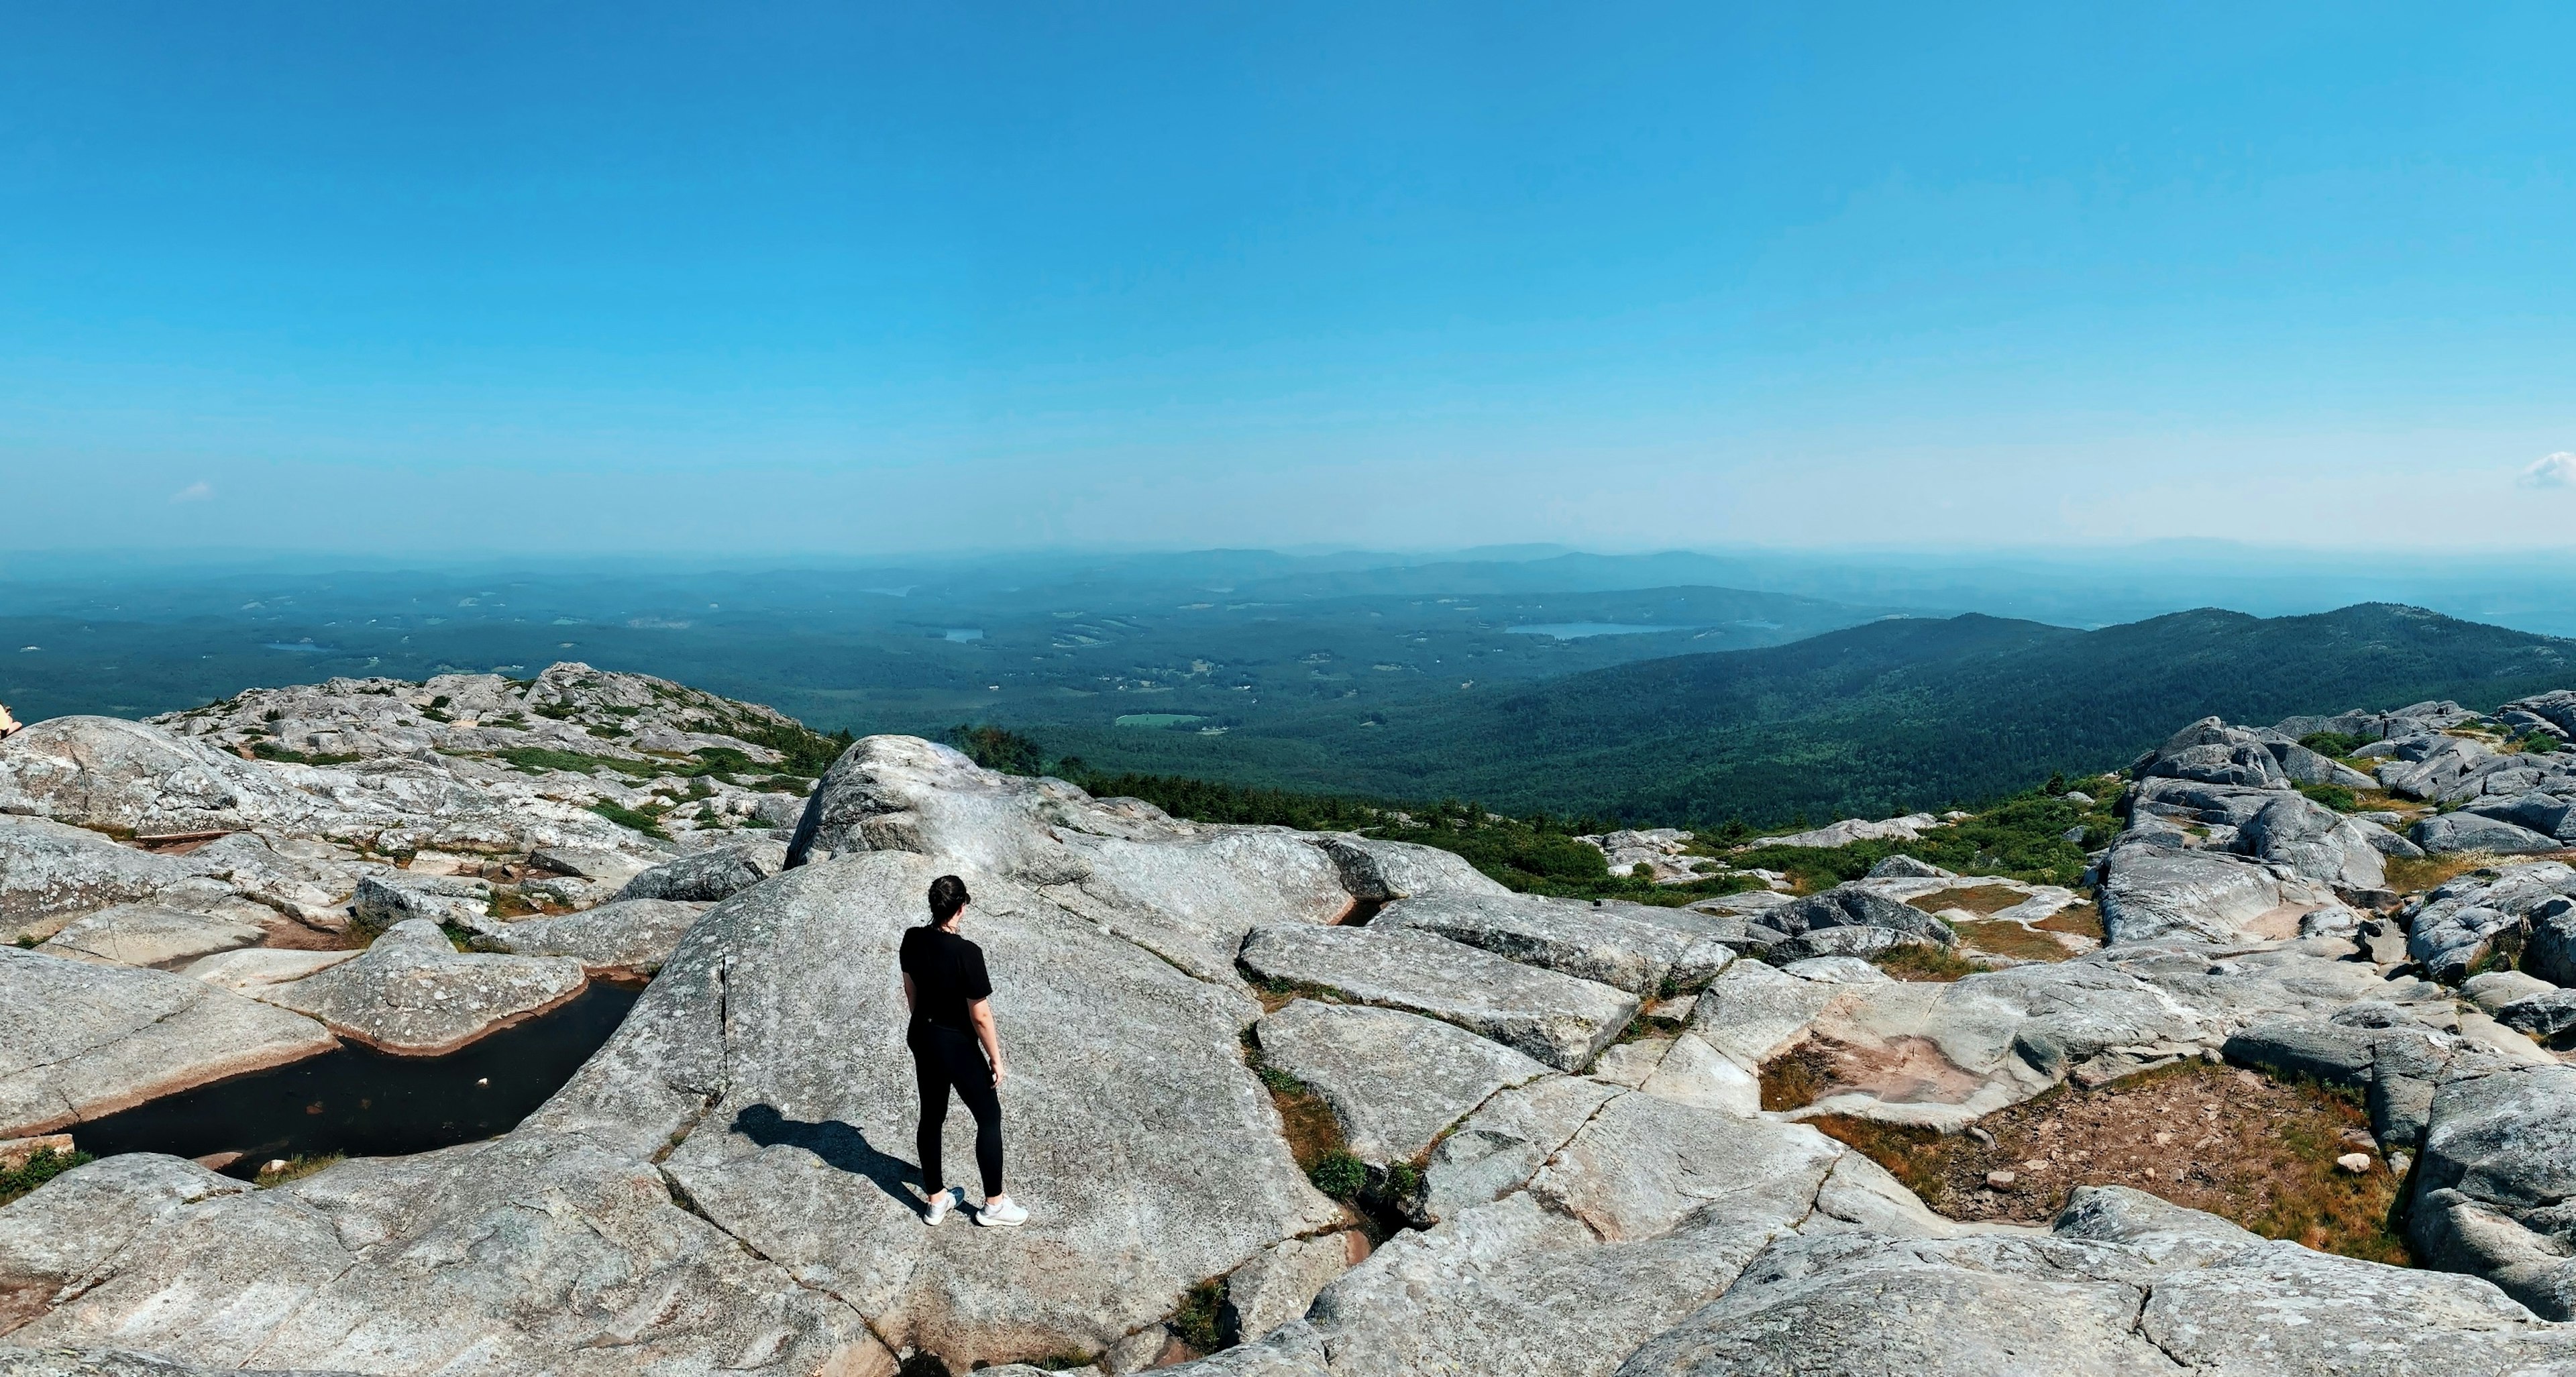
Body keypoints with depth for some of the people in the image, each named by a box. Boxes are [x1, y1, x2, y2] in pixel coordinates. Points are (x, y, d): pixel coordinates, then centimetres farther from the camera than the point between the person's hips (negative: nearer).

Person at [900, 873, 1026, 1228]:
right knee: (989, 1118, 12)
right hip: (957, 1046, -7)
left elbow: (911, 992, 6)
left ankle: (936, 1200, 35)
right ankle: (994, 1205, 22)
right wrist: (996, 1060, -9)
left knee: (931, 1116, 20)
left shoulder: (912, 940, -9)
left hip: (921, 1038, 7)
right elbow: (980, 1016, -22)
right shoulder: (967, 953, -29)